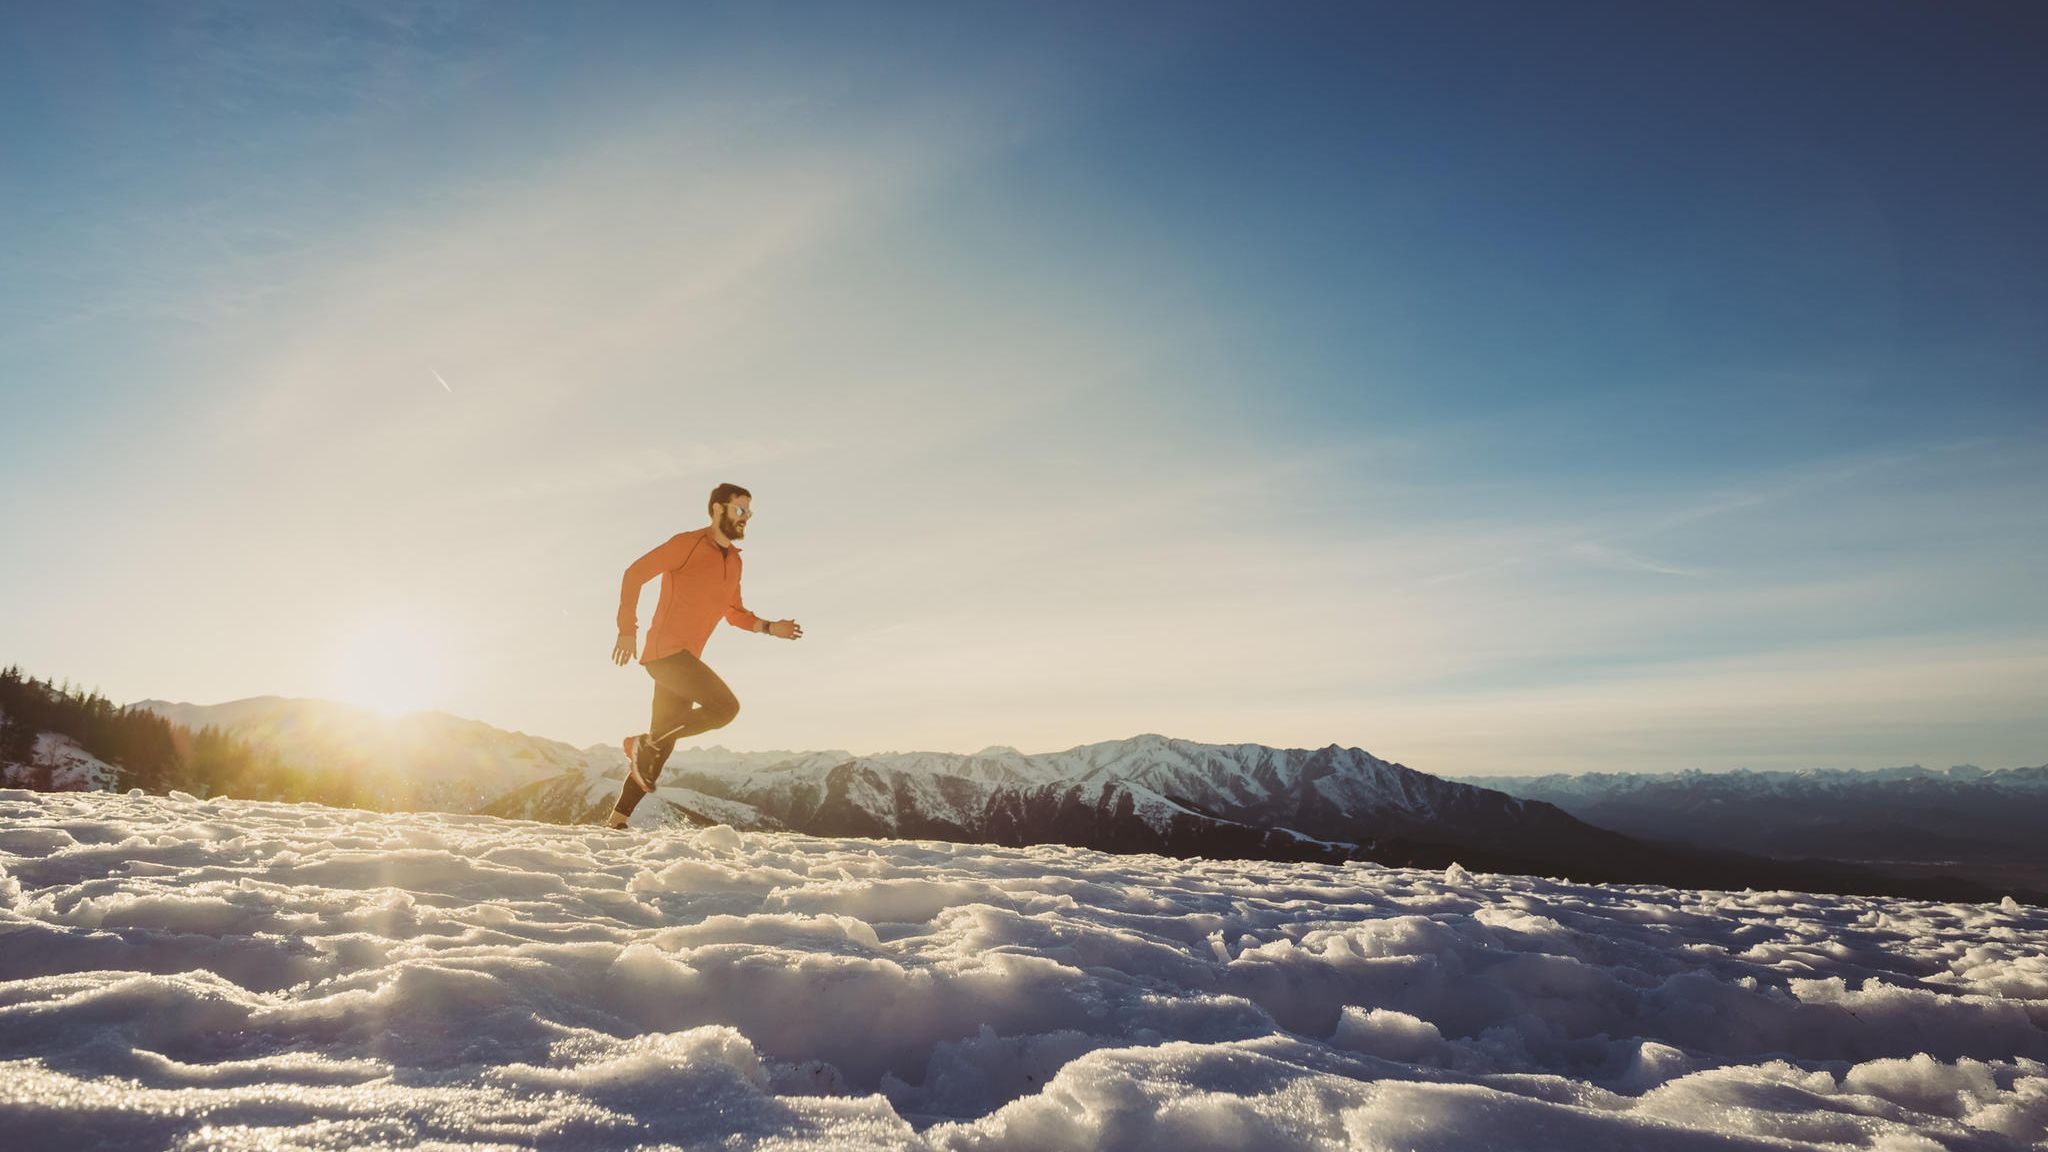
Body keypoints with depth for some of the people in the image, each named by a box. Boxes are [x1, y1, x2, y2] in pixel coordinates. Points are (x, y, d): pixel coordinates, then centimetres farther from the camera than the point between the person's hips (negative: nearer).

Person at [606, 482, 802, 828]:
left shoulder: (734, 562, 15)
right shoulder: (687, 544, -7)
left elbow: (735, 613, 25)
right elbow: (635, 573, -8)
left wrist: (770, 627, 7)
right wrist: (628, 629, -14)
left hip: (685, 658, 8)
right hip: (665, 650, -8)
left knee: (664, 743, 9)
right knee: (726, 706, -19)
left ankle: (618, 817, 18)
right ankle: (643, 743, -7)